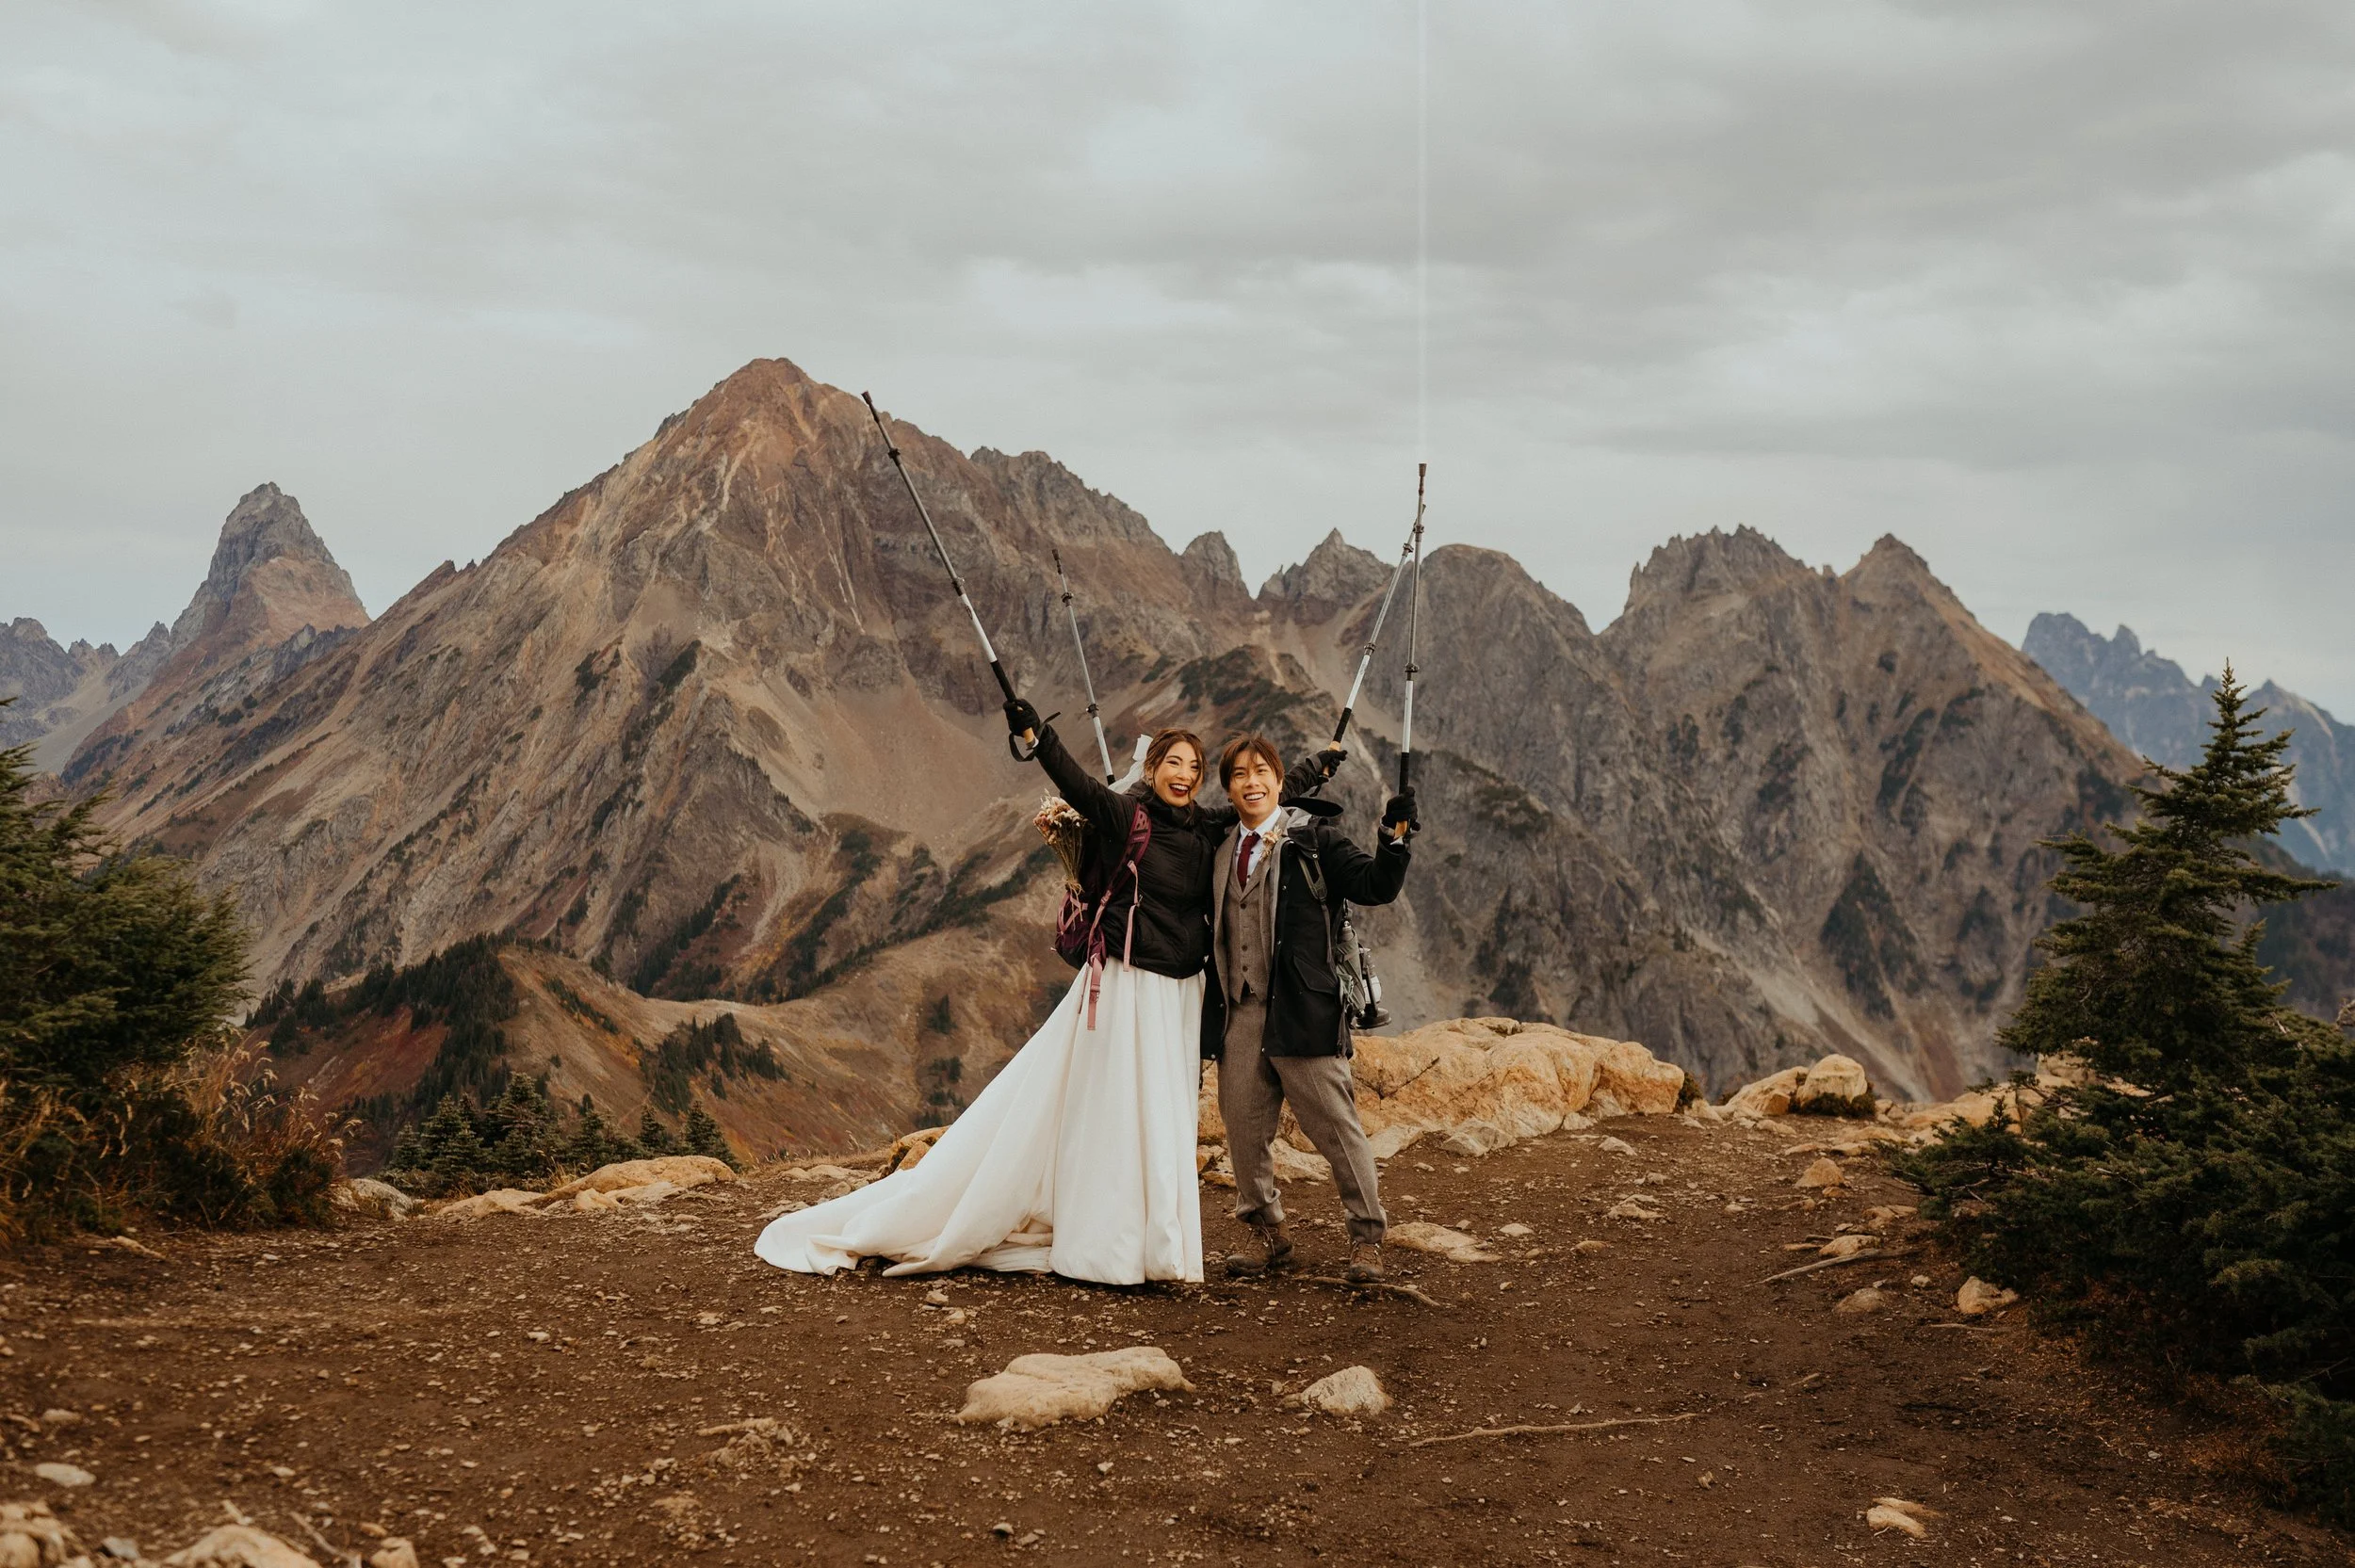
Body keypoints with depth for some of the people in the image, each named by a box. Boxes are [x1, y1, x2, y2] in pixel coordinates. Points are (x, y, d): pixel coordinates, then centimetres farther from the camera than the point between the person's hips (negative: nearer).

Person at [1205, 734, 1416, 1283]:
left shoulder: (1313, 841, -1)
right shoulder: (1219, 849, 12)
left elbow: (1375, 886, -12)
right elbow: (1210, 925, 25)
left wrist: (1393, 841, -26)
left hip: (1301, 1011, -5)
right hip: (1236, 1014, 5)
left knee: (1336, 1125, -1)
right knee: (1244, 1130, 11)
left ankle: (1366, 1237, 12)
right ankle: (1271, 1237, 26)